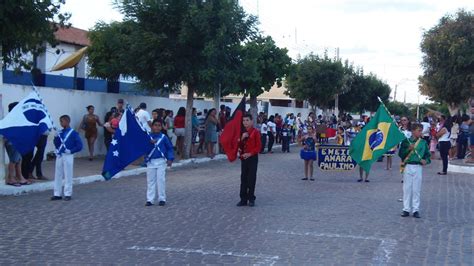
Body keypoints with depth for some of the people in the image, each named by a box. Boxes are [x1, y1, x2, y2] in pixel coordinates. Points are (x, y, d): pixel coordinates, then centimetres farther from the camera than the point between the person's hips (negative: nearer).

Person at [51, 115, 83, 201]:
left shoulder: (73, 133, -9)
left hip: (68, 156, -6)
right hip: (59, 156, 6)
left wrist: (71, 151, -14)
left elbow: (79, 145, -10)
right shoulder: (60, 132, 7)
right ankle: (57, 194, 16)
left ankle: (68, 194, 9)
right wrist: (56, 137, -6)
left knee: (68, 175, 2)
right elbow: (56, 144, 9)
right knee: (58, 175, 9)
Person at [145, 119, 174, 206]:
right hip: (150, 162, 1)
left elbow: (170, 148, 4)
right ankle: (150, 199, 12)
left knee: (161, 180, -1)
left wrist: (170, 159, -4)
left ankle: (162, 199, 8)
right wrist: (150, 143, -23)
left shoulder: (163, 137, -2)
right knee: (150, 181, 6)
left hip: (161, 161, -1)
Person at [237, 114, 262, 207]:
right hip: (243, 158, 5)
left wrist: (250, 154, -18)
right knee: (243, 178, 6)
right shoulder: (242, 133, 9)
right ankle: (243, 199, 12)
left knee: (252, 178, -2)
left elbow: (259, 147, -9)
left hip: (252, 158, -5)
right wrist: (242, 138, -10)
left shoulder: (255, 132, -7)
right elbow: (239, 146, 8)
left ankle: (251, 199, 7)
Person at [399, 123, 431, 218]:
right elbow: (400, 154, -3)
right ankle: (406, 209, 10)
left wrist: (426, 160, -7)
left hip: (418, 167, 1)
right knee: (407, 188, 3)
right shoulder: (406, 141, 0)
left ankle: (416, 209, 8)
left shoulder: (423, 142, 6)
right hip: (408, 167, -1)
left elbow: (428, 154, 12)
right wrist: (409, 149, -17)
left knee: (417, 189, 2)